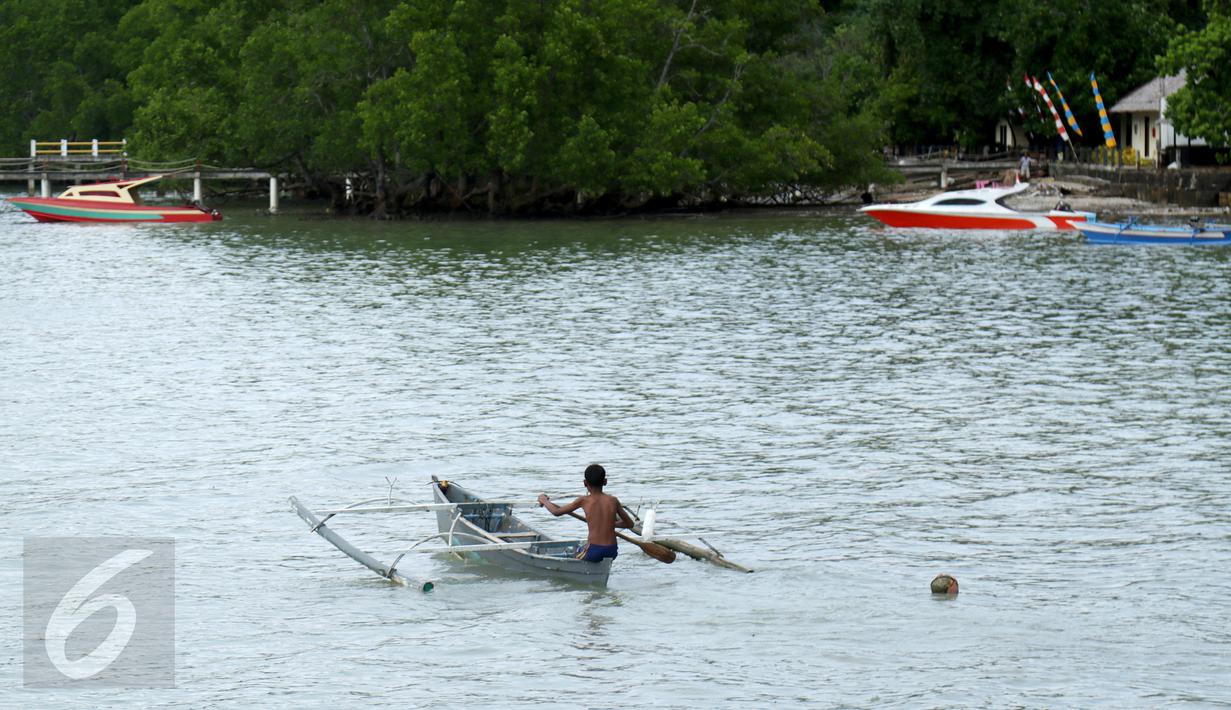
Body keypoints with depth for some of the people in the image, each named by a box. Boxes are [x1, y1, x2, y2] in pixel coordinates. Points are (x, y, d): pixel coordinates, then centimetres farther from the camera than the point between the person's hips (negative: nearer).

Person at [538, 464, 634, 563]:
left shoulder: (584, 501, -4)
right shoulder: (613, 500, 3)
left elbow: (557, 512, 6)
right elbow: (630, 524, 14)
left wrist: (544, 501, 25)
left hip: (594, 552, -4)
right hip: (612, 552, 4)